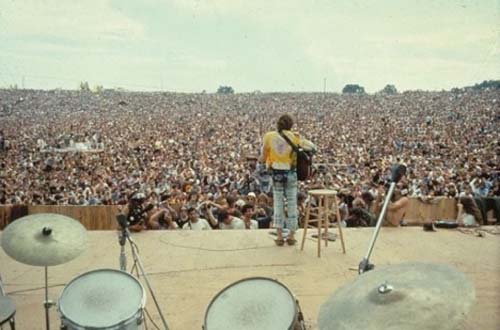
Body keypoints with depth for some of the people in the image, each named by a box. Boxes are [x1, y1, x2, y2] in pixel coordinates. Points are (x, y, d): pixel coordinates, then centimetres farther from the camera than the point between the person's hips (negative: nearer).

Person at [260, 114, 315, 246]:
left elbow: (263, 158, -2)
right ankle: (291, 236, 15)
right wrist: (299, 138, 10)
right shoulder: (293, 136, -4)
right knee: (292, 204, 10)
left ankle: (279, 236, 9)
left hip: (276, 173, 0)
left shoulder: (269, 136, -3)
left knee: (278, 204, 9)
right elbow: (312, 147, -1)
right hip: (290, 173, 0)